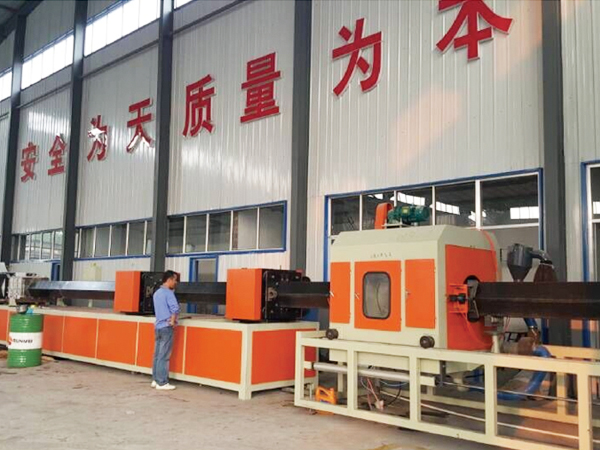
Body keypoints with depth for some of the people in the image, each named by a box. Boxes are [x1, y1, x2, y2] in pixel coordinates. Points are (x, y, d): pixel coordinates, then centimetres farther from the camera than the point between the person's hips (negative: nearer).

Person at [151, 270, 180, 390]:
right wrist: (173, 321, -11)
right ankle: (162, 383, -1)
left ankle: (156, 380, 16)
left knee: (157, 355, 11)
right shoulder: (168, 293, -13)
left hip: (158, 326, 8)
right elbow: (175, 308, -24)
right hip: (166, 327, -8)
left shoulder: (157, 293, 14)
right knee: (164, 356, -5)